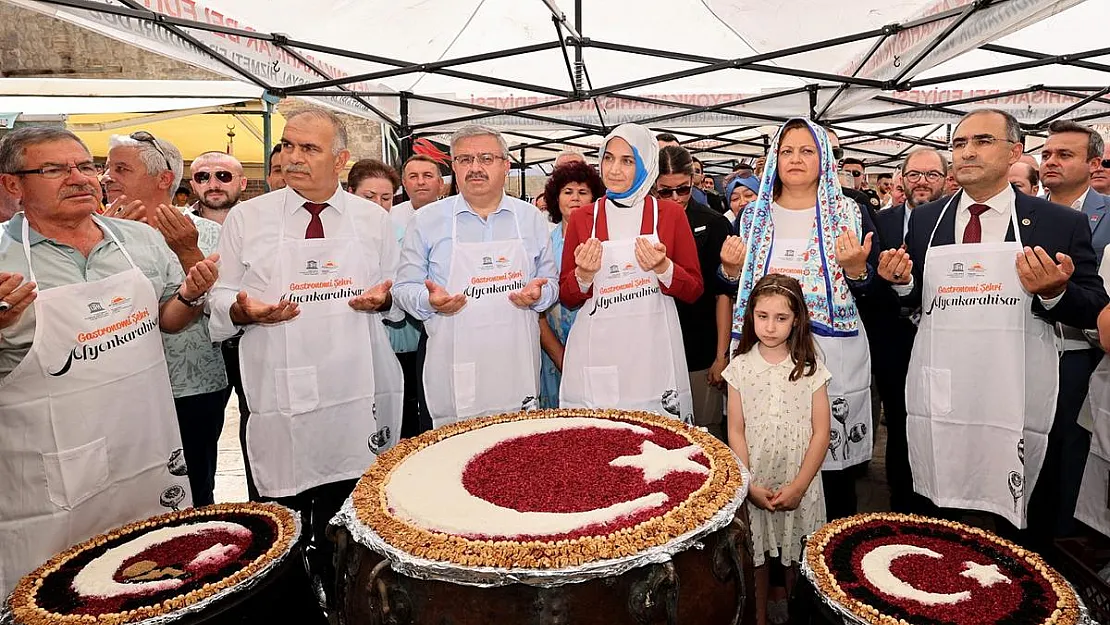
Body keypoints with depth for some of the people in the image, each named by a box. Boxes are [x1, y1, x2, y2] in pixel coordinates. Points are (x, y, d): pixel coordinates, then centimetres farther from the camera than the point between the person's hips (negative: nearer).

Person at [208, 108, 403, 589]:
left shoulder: (373, 219, 8)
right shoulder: (246, 218, 5)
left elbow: (397, 297, 13)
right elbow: (220, 298, 7)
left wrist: (383, 299, -8)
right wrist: (243, 311, -14)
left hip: (360, 394, 1)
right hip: (283, 397, 0)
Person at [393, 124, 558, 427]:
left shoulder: (532, 218, 9)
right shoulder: (426, 220, 3)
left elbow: (551, 284, 15)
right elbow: (404, 288, 5)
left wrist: (537, 294, -7)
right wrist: (431, 300, -16)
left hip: (518, 370, 2)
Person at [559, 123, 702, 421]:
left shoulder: (670, 213, 4)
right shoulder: (582, 218, 5)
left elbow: (694, 291, 6)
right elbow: (567, 299, 9)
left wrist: (663, 267, -13)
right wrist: (584, 274, -11)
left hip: (653, 355, 0)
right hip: (596, 356, 1)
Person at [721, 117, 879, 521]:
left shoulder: (849, 214, 2)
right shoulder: (754, 216, 9)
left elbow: (873, 288, 3)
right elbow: (736, 286, 15)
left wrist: (856, 268, -17)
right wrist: (731, 269, -6)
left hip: (834, 353, -1)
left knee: (834, 459, 5)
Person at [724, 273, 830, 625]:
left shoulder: (811, 369, -4)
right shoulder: (740, 368, -4)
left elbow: (821, 433, -5)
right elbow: (736, 432, -3)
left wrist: (798, 486, -11)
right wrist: (750, 486, -10)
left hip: (799, 487, 0)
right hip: (753, 487, 1)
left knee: (797, 561, 12)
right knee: (756, 558, 12)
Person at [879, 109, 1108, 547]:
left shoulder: (1062, 223, 0)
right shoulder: (924, 219, 7)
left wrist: (1053, 292, -19)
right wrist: (901, 281, -11)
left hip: (1015, 400, -1)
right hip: (938, 395, 2)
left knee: (1018, 527, 14)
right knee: (936, 522, 16)